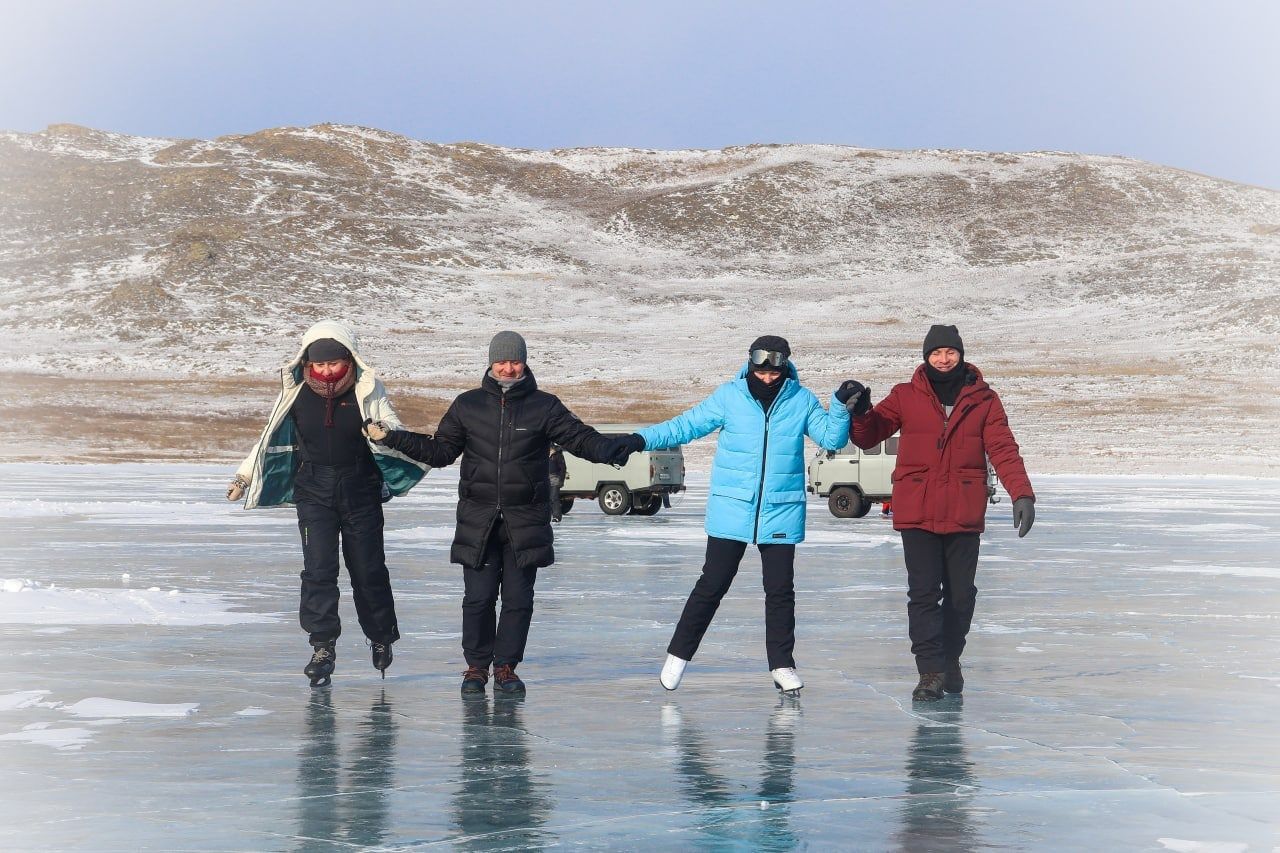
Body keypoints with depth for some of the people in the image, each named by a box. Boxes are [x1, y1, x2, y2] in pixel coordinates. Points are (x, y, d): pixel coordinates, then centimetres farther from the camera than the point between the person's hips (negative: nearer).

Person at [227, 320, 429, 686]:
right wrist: (244, 476, 12)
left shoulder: (366, 391, -5)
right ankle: (322, 647, -4)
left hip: (361, 493, -1)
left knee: (368, 569, 6)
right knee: (318, 570, -9)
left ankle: (381, 638, 26)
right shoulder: (297, 394, 0)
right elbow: (271, 439, 12)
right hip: (314, 494, 1)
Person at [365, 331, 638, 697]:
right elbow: (440, 451, 12)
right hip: (478, 518, 0)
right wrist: (392, 437, 4)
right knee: (478, 598, -1)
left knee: (518, 599, 3)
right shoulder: (468, 406, 7)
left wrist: (614, 450, -23)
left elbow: (580, 438, -4)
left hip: (526, 521, 0)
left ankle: (506, 666, 16)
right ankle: (476, 666, 14)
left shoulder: (544, 406, 3)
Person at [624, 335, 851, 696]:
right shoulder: (729, 396, -3)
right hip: (731, 511, -1)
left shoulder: (801, 400, 1)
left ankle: (782, 665, 19)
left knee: (780, 590, 6)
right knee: (712, 585, 3)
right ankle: (678, 655, 16)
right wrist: (641, 440, -12)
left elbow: (831, 438, 1)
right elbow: (685, 426, -1)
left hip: (781, 513, 1)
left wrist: (842, 409, -16)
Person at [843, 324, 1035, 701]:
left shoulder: (983, 400, 4)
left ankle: (950, 660, 28)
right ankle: (931, 671, -2)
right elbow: (868, 437, 6)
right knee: (923, 593, -5)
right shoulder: (906, 397, 5)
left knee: (961, 593, 10)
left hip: (964, 514, 1)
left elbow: (1003, 450, -3)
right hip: (917, 513, -1)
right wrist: (860, 412, -15)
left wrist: (1022, 493, -15)